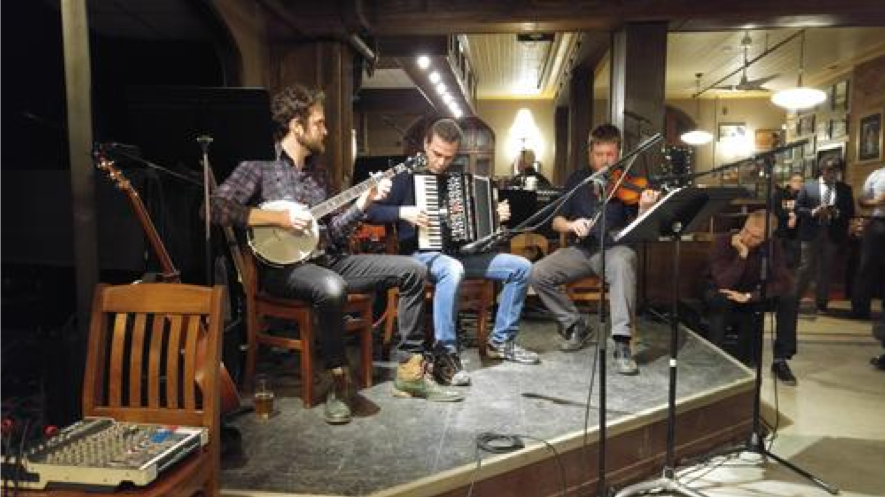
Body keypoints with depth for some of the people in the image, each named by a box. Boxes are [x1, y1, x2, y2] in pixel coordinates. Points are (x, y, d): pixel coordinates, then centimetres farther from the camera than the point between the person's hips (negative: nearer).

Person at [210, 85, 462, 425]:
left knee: (412, 270, -4)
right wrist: (279, 218, -21)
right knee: (332, 288, -42)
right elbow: (217, 208, -18)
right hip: (284, 266, -7)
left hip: (328, 259, 7)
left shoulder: (317, 171, 16)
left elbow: (332, 231, 14)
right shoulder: (259, 165, -5)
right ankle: (339, 380, -20)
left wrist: (365, 201, 3)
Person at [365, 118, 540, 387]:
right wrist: (402, 212, -24)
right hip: (421, 253, -6)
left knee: (522, 267, -4)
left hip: (461, 251, 7)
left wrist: (497, 215, 8)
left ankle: (501, 341, 6)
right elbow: (371, 211, -8)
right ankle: (444, 354, -29)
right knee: (453, 270, -41)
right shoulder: (407, 175, -3)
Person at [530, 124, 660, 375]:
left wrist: (645, 209, -30)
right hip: (582, 250, 3)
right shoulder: (577, 179, 9)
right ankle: (576, 326, 2)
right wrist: (571, 225, -15)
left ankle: (622, 343, -35)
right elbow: (556, 222, 8)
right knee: (538, 273, -19)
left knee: (623, 262, -39)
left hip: (616, 248, -3)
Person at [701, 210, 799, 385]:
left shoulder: (772, 246, -15)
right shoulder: (723, 241, -25)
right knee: (721, 300, -38)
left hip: (751, 296, 4)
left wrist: (748, 296, -33)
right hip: (719, 295, -3)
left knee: (789, 298, -20)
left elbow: (785, 282, -24)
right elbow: (724, 284, -32)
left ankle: (780, 360, -9)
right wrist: (741, 255, -40)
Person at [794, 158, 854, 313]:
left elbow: (850, 212, 6)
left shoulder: (845, 189, 8)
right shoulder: (808, 186, 3)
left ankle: (822, 303, 16)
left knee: (825, 270, 8)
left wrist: (837, 213, -13)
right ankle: (794, 299, 9)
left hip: (832, 234, 2)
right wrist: (813, 212, -16)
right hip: (811, 233, -2)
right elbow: (798, 208, 1)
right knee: (806, 268, -1)